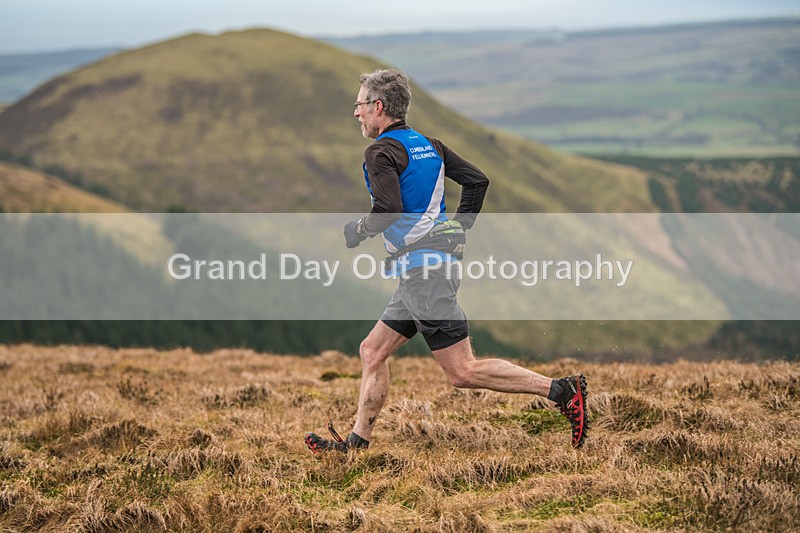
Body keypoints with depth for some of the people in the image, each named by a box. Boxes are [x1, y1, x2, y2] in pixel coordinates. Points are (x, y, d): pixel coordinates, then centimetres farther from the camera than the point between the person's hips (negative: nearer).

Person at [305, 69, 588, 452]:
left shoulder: (381, 151, -10)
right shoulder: (427, 144, 15)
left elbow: (389, 210, -23)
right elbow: (478, 180, 15)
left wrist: (354, 233, -6)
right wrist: (458, 227, 21)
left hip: (423, 270, -10)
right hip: (426, 270, 10)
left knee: (462, 372, -9)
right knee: (372, 352, 14)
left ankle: (560, 390, -12)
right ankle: (356, 441, 14)